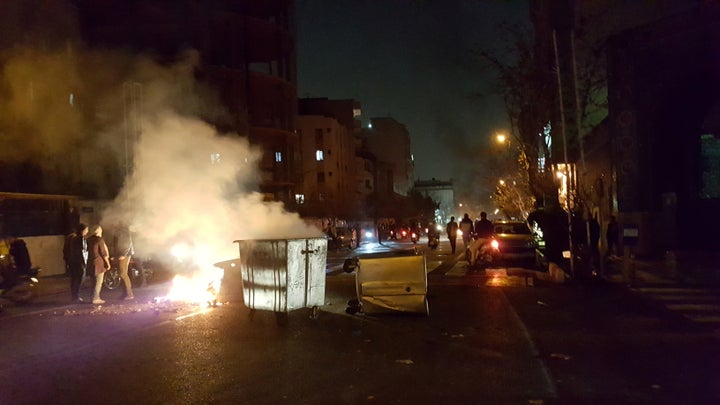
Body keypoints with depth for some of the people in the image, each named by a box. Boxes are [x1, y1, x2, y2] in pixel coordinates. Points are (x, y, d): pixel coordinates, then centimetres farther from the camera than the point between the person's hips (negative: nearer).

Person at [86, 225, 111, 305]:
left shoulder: (89, 239, 7)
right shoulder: (99, 239, -13)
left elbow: (88, 250, 14)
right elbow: (103, 253, -13)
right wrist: (108, 263, -7)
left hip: (91, 262, 7)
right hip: (99, 263, -7)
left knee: (95, 281, 13)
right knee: (99, 282, -2)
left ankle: (97, 297, 16)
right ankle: (95, 298, -4)